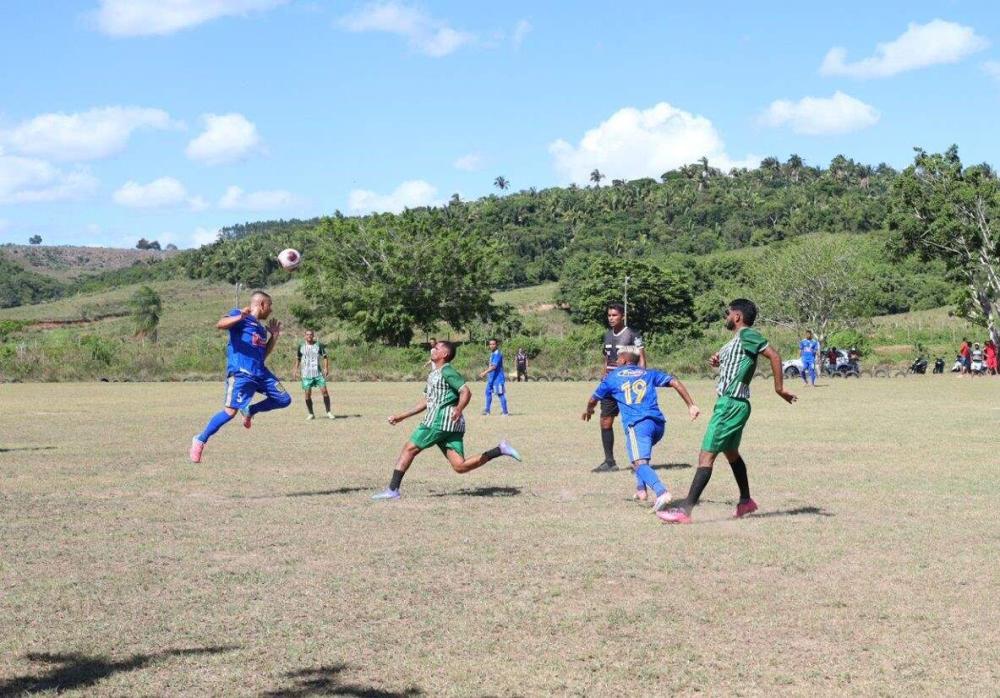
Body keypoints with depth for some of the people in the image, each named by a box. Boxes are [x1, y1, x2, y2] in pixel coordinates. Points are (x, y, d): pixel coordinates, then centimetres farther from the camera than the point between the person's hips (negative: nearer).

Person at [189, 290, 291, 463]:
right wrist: (240, 317, -32)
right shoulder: (239, 315, 1)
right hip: (240, 372, -8)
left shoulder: (261, 328, 24)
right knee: (231, 411, -14)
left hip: (260, 372, 8)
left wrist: (274, 337, 21)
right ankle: (200, 440, 0)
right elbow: (220, 324, -18)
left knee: (284, 400, 3)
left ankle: (250, 411, 21)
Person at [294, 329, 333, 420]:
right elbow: (298, 358, 16)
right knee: (307, 394, -1)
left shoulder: (319, 345, 1)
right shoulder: (301, 346, 5)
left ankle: (328, 412, 0)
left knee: (324, 391, -8)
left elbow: (325, 357, 3)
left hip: (318, 373, -1)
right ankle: (311, 414, 11)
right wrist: (296, 369, 8)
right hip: (306, 374, 1)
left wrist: (326, 368, -9)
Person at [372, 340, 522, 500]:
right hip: (452, 426, 9)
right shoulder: (434, 374, 25)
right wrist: (402, 416, 28)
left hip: (440, 420, -9)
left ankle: (392, 490, 0)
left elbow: (466, 392, -17)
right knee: (460, 466, -1)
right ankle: (500, 450, -3)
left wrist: (458, 410, -34)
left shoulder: (446, 371, -5)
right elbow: (425, 402, 30)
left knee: (409, 449, -1)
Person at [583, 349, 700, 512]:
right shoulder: (649, 373, 24)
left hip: (637, 424, -5)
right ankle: (641, 489, 19)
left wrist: (588, 410, 52)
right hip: (658, 424, 5)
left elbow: (593, 400, 30)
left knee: (639, 462, -19)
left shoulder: (612, 377, 19)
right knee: (641, 454, 32)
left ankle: (661, 491, -45)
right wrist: (691, 405, 8)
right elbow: (674, 382, 11)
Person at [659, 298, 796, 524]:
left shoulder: (747, 335, -13)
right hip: (732, 404, 11)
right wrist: (719, 361, 10)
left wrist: (779, 388, -22)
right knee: (731, 452, 25)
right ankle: (746, 501, 39)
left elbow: (774, 355, -22)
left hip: (730, 405, -11)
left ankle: (685, 511, -16)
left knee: (706, 456, -13)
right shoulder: (738, 339, 17)